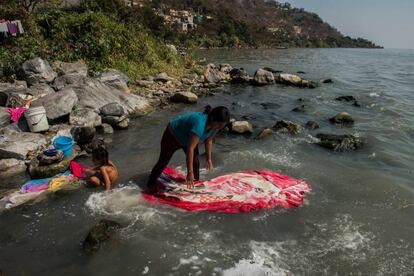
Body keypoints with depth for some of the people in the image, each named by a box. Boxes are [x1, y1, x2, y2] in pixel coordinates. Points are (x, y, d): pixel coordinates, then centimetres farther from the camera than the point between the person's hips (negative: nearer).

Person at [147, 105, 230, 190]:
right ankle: (151, 184, 24)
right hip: (173, 135, -6)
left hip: (188, 137, 7)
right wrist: (190, 172, -45)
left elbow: (208, 141, -2)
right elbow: (190, 148, -46)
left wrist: (209, 159, 0)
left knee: (195, 162, 3)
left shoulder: (215, 124, -21)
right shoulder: (200, 123, -45)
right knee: (163, 162, 5)